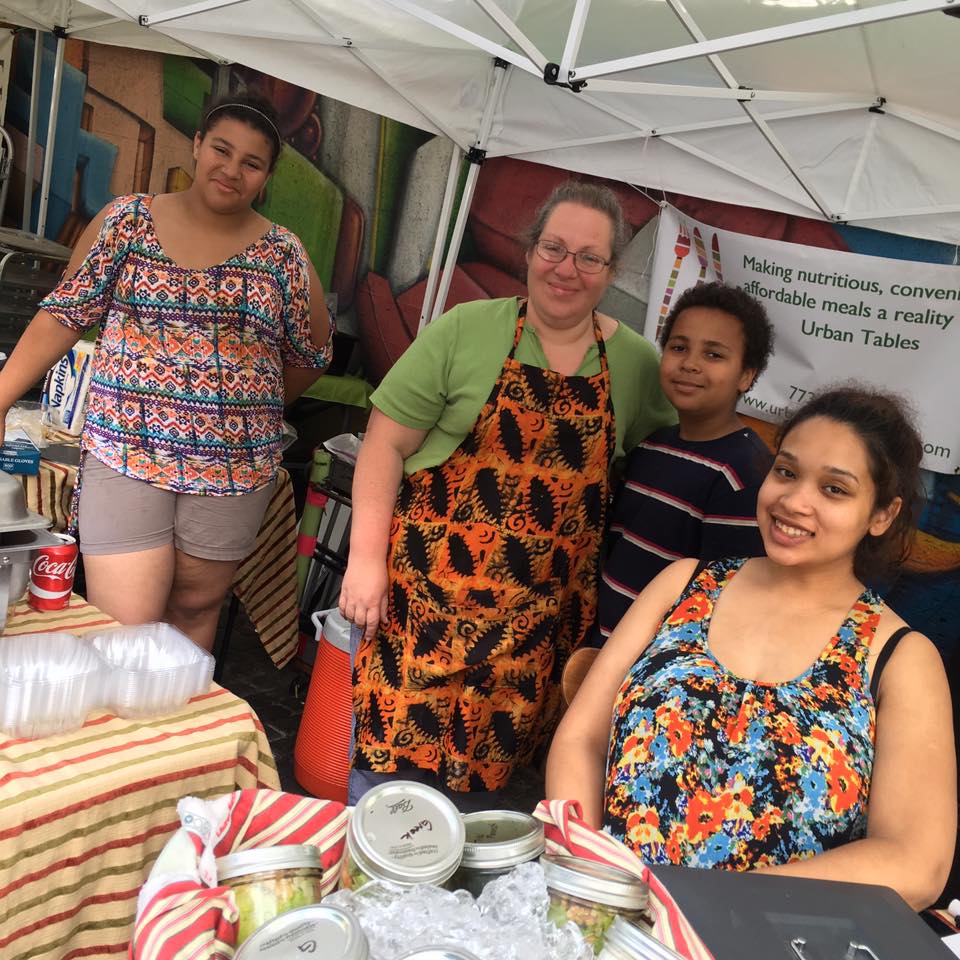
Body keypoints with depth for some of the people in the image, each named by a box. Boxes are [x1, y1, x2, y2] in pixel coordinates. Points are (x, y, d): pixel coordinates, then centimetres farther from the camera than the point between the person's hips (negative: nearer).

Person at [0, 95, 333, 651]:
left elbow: (311, 353, 14)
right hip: (126, 455, -1)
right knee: (122, 631, -5)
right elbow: (64, 315, 4)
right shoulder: (127, 220, 3)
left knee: (196, 606, 13)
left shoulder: (283, 254, 4)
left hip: (235, 467, 2)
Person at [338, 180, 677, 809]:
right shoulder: (467, 331, -4)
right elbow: (387, 442, -4)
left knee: (483, 764, 10)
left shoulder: (636, 361, 5)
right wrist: (366, 559, -9)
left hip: (540, 611, 3)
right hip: (432, 585, -2)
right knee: (395, 739, 0)